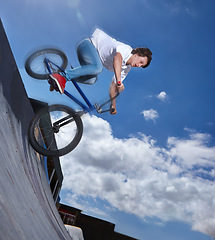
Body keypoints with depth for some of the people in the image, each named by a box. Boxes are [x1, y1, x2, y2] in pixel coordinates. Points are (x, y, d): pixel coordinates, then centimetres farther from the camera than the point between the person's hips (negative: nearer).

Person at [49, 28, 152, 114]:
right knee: (97, 68, -36)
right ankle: (63, 77, -32)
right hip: (88, 44, -8)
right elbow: (117, 58, -45)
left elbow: (113, 86, 8)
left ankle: (61, 80, -9)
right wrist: (119, 81, -52)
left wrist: (113, 105, 5)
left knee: (92, 80, -18)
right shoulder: (126, 49, -20)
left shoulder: (126, 68, 4)